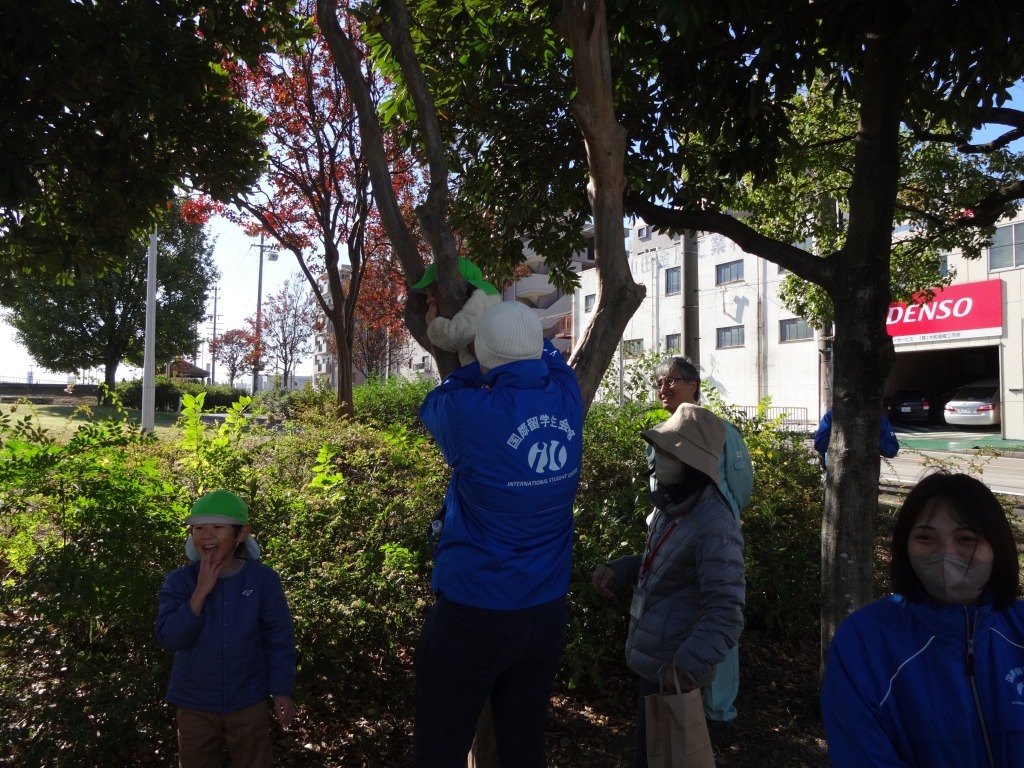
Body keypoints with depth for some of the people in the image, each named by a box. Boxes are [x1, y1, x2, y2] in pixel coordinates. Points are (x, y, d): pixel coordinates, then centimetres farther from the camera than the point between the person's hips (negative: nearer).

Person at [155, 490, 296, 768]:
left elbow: (279, 639, -7)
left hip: (248, 704, -1)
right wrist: (201, 592, -27)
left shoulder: (263, 579, -13)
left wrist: (282, 692, -5)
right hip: (195, 706, 2)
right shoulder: (179, 581, -10)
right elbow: (170, 638, -18)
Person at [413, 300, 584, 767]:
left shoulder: (470, 412, -21)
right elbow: (551, 356, 15)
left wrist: (484, 367, 9)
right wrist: (521, 318, 24)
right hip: (546, 614, 5)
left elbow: (432, 406, 3)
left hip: (472, 614, -5)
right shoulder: (567, 399, -7)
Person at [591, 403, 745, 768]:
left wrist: (687, 667, -35)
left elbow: (724, 614, -26)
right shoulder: (673, 504, 3)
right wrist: (617, 570, 2)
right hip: (652, 661, 9)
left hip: (672, 673, -9)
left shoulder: (713, 526, -26)